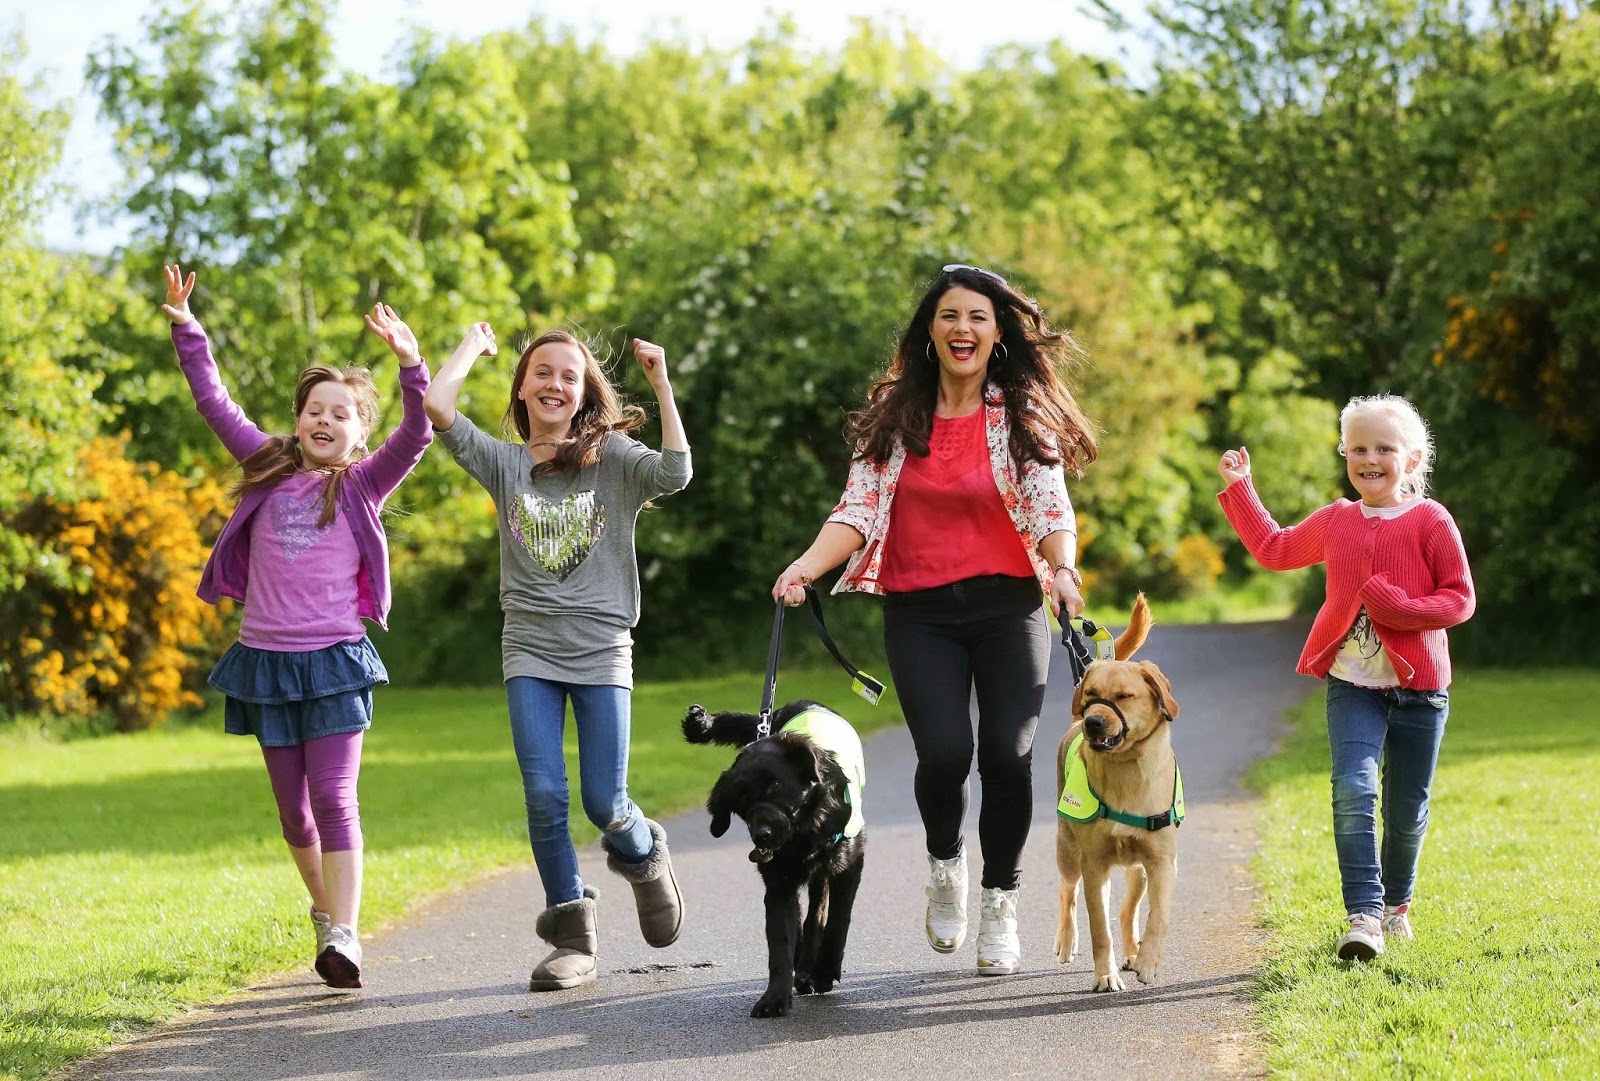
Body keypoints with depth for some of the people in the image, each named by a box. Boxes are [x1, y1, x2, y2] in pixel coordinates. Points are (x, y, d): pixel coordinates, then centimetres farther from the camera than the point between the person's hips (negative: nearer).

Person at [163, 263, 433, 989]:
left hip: (333, 660, -3)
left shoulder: (363, 485, 1)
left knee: (334, 799, -11)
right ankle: (323, 909, 29)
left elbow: (417, 435, -13)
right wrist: (186, 328, 3)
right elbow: (213, 401, 10)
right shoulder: (268, 467, 9)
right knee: (293, 807, 10)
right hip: (265, 658, 3)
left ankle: (343, 935, -15)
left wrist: (411, 363, -26)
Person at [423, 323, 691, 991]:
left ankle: (643, 854, 31)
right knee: (544, 796, -8)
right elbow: (436, 406, -6)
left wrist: (661, 384, -14)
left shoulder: (612, 457, 4)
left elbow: (674, 473, -17)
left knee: (605, 803, -4)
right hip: (530, 650, 1)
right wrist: (474, 344, 9)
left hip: (602, 651, -1)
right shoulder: (504, 463, 7)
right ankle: (572, 937, 4)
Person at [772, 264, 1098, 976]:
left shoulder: (1023, 412, 2)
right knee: (945, 752, -16)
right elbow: (859, 508, 1)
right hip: (918, 613, 0)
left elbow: (1051, 508, -6)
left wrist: (1063, 569, -26)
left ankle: (999, 909, 12)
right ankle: (945, 866, 17)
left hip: (1007, 604, 0)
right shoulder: (896, 412, 5)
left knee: (1008, 754, -11)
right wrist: (809, 565, -16)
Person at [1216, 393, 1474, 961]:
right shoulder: (1335, 522, 9)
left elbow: (1461, 597, -5)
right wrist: (1239, 489, 25)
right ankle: (1363, 915, -20)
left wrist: (1405, 609, -20)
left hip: (1417, 687, -2)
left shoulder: (1431, 521, -4)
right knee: (1354, 792, -18)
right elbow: (1274, 548, 26)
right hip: (1351, 685, 2)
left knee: (1407, 811, 9)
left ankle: (1395, 903, 32)